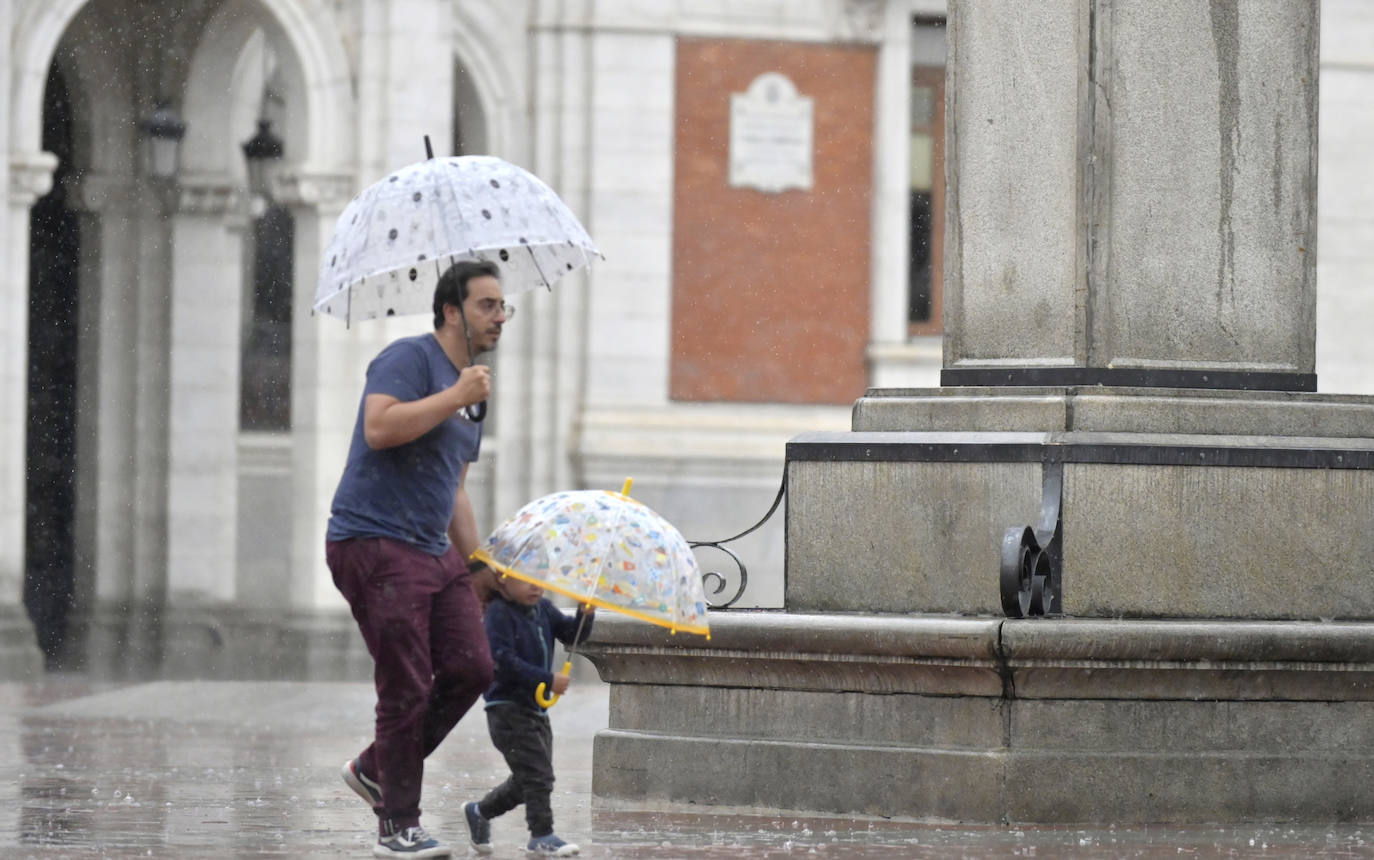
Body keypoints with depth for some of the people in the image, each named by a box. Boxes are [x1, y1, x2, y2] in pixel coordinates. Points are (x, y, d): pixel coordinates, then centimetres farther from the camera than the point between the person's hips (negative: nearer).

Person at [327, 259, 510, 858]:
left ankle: (374, 769, 14)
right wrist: (455, 398, -19)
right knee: (407, 688, -9)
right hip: (373, 542, -9)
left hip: (433, 552, 9)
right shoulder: (410, 358, -7)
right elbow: (380, 427, -25)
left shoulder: (471, 389, 21)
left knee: (471, 668, -2)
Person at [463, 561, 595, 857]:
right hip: (508, 708, -8)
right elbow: (503, 661, -22)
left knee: (526, 781, 15)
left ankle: (479, 811, 34)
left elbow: (572, 634, 10)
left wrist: (585, 616, -12)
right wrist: (548, 680, -24)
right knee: (537, 774, -12)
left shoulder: (543, 609, 10)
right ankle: (541, 835, -4)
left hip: (536, 710, 8)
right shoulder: (498, 614, -15)